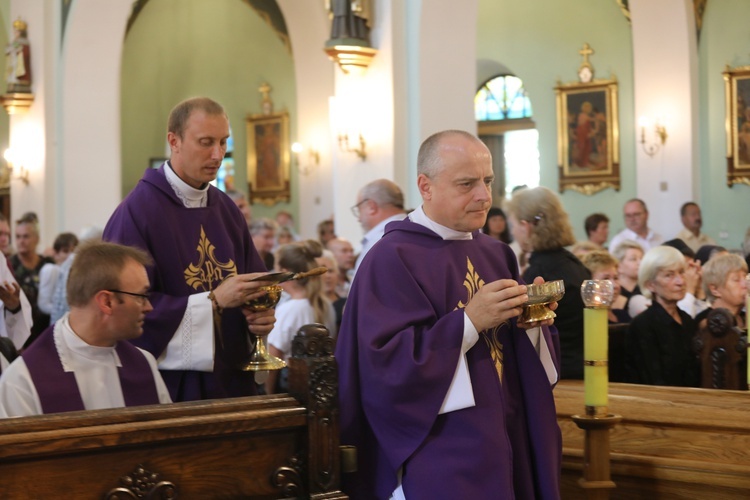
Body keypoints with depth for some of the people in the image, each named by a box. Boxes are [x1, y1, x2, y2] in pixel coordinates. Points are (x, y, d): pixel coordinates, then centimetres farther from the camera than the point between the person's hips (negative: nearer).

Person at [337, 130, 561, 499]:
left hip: (508, 442, 7)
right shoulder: (391, 260, -11)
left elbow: (515, 353, 12)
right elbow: (383, 366, -20)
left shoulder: (496, 254, 10)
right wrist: (469, 322, -23)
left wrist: (530, 322, -9)